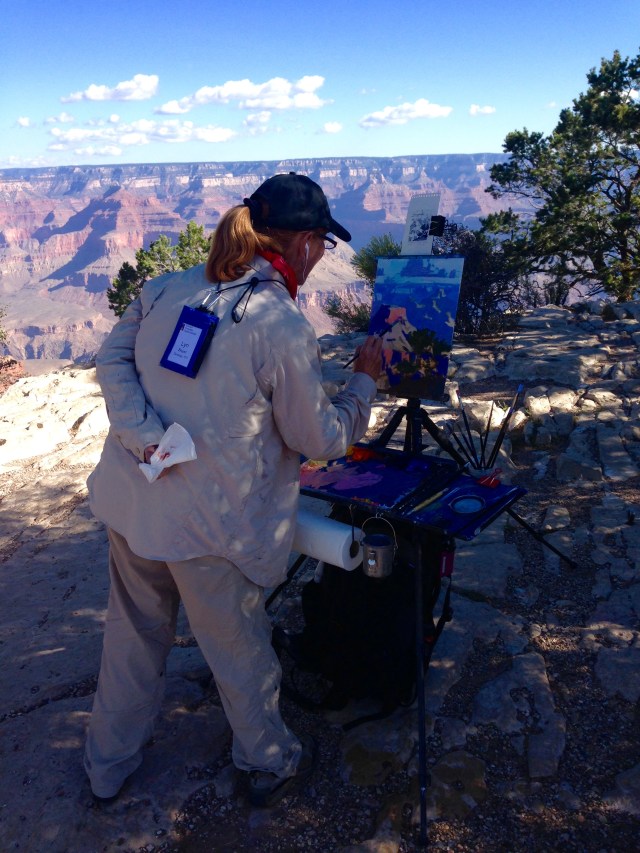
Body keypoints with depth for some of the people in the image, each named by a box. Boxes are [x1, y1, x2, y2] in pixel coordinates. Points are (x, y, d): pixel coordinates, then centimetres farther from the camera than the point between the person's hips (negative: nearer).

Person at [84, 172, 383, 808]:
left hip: (130, 500, 6)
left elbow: (111, 359, 1)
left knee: (134, 632, 24)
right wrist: (364, 380, 5)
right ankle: (269, 765, 43)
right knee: (238, 648, 16)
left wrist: (146, 435, -11)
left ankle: (108, 766, 46)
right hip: (208, 525, -6)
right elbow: (320, 439, -9)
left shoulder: (167, 289, 1)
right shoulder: (283, 326, -17)